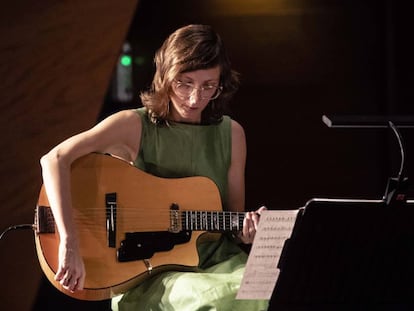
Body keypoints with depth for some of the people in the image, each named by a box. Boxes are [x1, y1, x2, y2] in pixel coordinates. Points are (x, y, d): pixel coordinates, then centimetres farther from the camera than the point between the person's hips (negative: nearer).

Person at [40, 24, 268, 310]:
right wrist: (70, 244, -30)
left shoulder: (231, 134, 7)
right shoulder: (135, 126, -6)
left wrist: (246, 232, -11)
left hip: (217, 262, 4)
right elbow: (55, 159, -21)